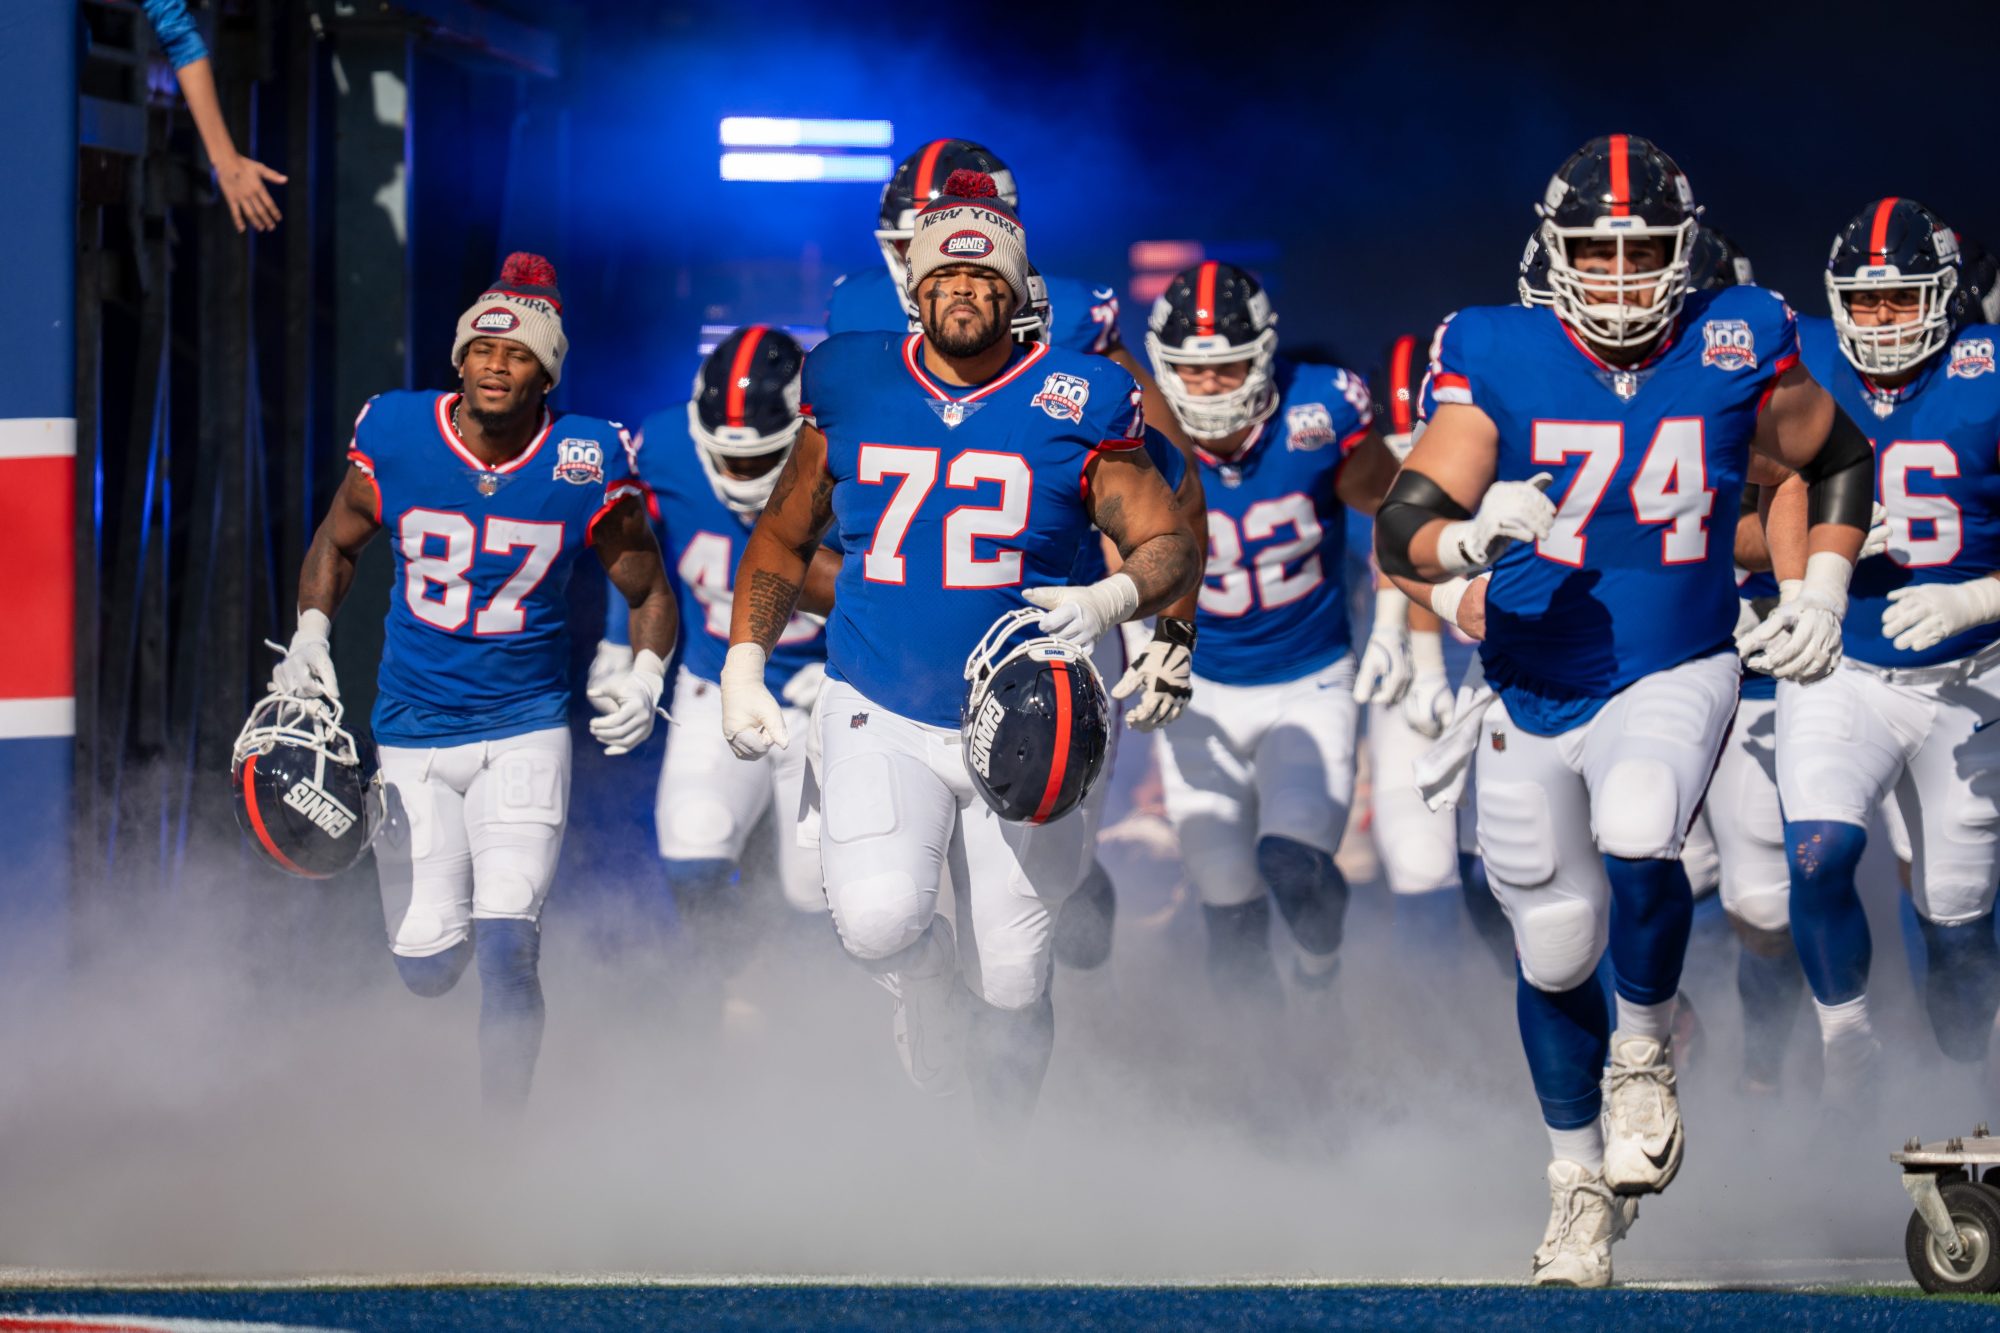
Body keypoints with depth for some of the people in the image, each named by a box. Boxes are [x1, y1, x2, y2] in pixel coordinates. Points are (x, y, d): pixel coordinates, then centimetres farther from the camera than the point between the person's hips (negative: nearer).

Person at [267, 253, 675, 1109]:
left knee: (507, 952, -16)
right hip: (413, 730, 2)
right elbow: (336, 543, 12)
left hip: (525, 726, -1)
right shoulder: (395, 440, -8)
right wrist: (310, 638, -3)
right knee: (428, 968, 3)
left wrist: (644, 682, -14)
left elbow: (648, 590, 4)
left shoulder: (584, 468, -10)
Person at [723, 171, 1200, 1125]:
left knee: (1012, 988, 5)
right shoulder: (852, 392, 2)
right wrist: (744, 662, 7)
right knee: (879, 919, -27)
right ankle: (924, 985, 10)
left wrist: (1110, 601, -25)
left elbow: (1172, 545, -4)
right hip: (878, 716, 0)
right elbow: (782, 539, 16)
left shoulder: (1070, 407, -4)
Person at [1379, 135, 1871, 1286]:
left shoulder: (1737, 352, -7)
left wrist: (1824, 595, 2)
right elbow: (1400, 533, -16)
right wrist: (1472, 537, -37)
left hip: (1673, 679, -1)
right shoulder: (1500, 363, -10)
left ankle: (1645, 1048, -3)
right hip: (1534, 693, 2)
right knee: (1556, 954, 12)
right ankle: (1583, 1185, 35)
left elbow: (1840, 459, 13)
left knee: (1636, 844, -32)